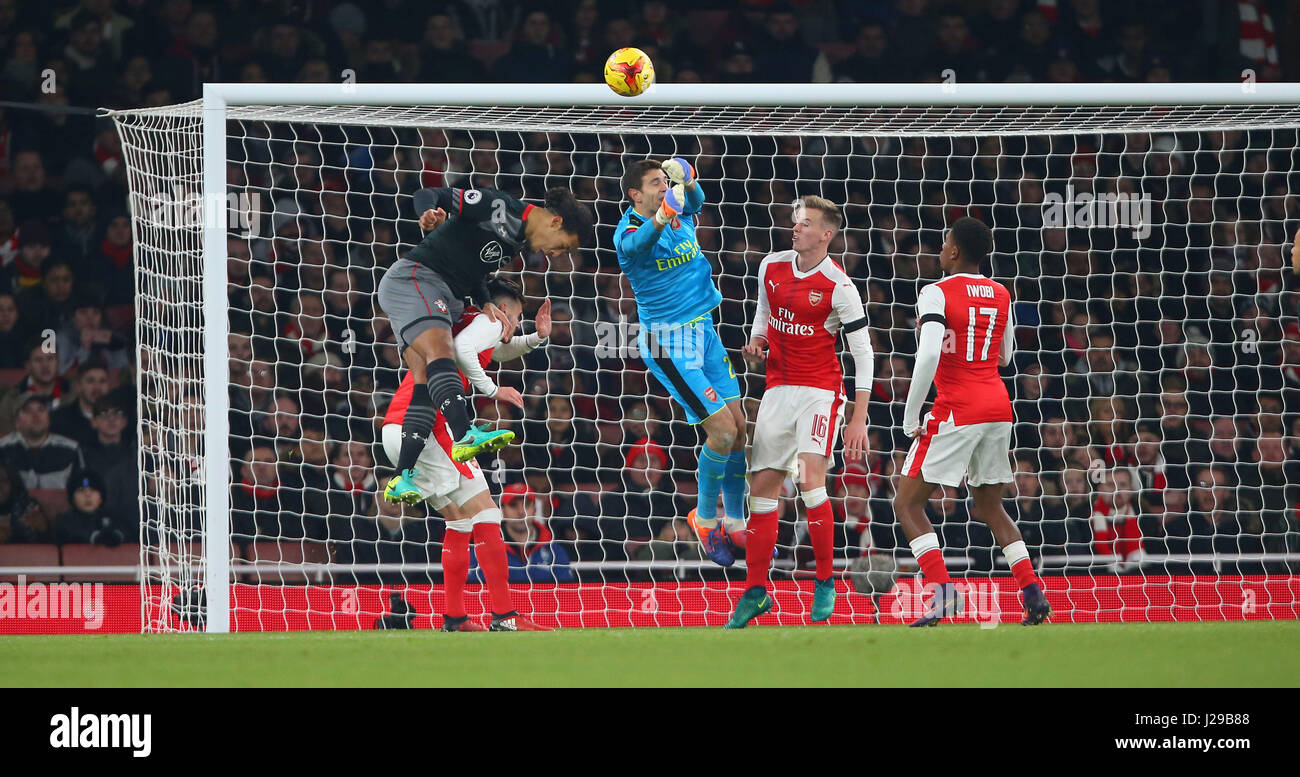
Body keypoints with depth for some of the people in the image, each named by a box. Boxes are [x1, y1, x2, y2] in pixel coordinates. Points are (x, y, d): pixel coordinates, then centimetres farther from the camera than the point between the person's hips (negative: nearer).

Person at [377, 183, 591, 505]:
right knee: (440, 351, -29)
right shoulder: (498, 207, -11)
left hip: (440, 302, 10)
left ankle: (402, 479, -6)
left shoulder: (517, 240, 16)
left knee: (426, 387, -1)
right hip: (413, 278, -10)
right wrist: (430, 213, -37)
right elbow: (430, 195, -15)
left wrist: (486, 303, 1)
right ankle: (465, 435, -51)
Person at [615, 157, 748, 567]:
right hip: (668, 344, -7)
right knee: (722, 428, -12)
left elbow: (695, 202, -18)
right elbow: (635, 244, -38)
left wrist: (688, 184, -42)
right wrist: (661, 217, -58)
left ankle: (734, 521, 21)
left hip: (704, 332, 7)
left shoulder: (682, 217, 4)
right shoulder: (629, 229, -14)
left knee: (739, 425, 6)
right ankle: (705, 518, 8)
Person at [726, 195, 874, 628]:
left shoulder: (838, 287, -11)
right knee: (762, 487, 3)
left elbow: (863, 355, -8)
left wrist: (859, 421, -12)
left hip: (820, 390, -6)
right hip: (778, 389, 6)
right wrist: (755, 343, 2)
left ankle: (825, 582, -7)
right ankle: (755, 592, 12)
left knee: (810, 480, -21)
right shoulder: (771, 267, 5)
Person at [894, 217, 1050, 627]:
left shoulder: (937, 293, -8)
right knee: (990, 506, 20)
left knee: (907, 503, 2)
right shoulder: (1001, 295, 11)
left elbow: (929, 354, -21)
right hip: (998, 406, 7)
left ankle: (943, 591, -14)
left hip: (956, 410, -7)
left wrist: (910, 415, -15)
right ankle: (1033, 591, 5)